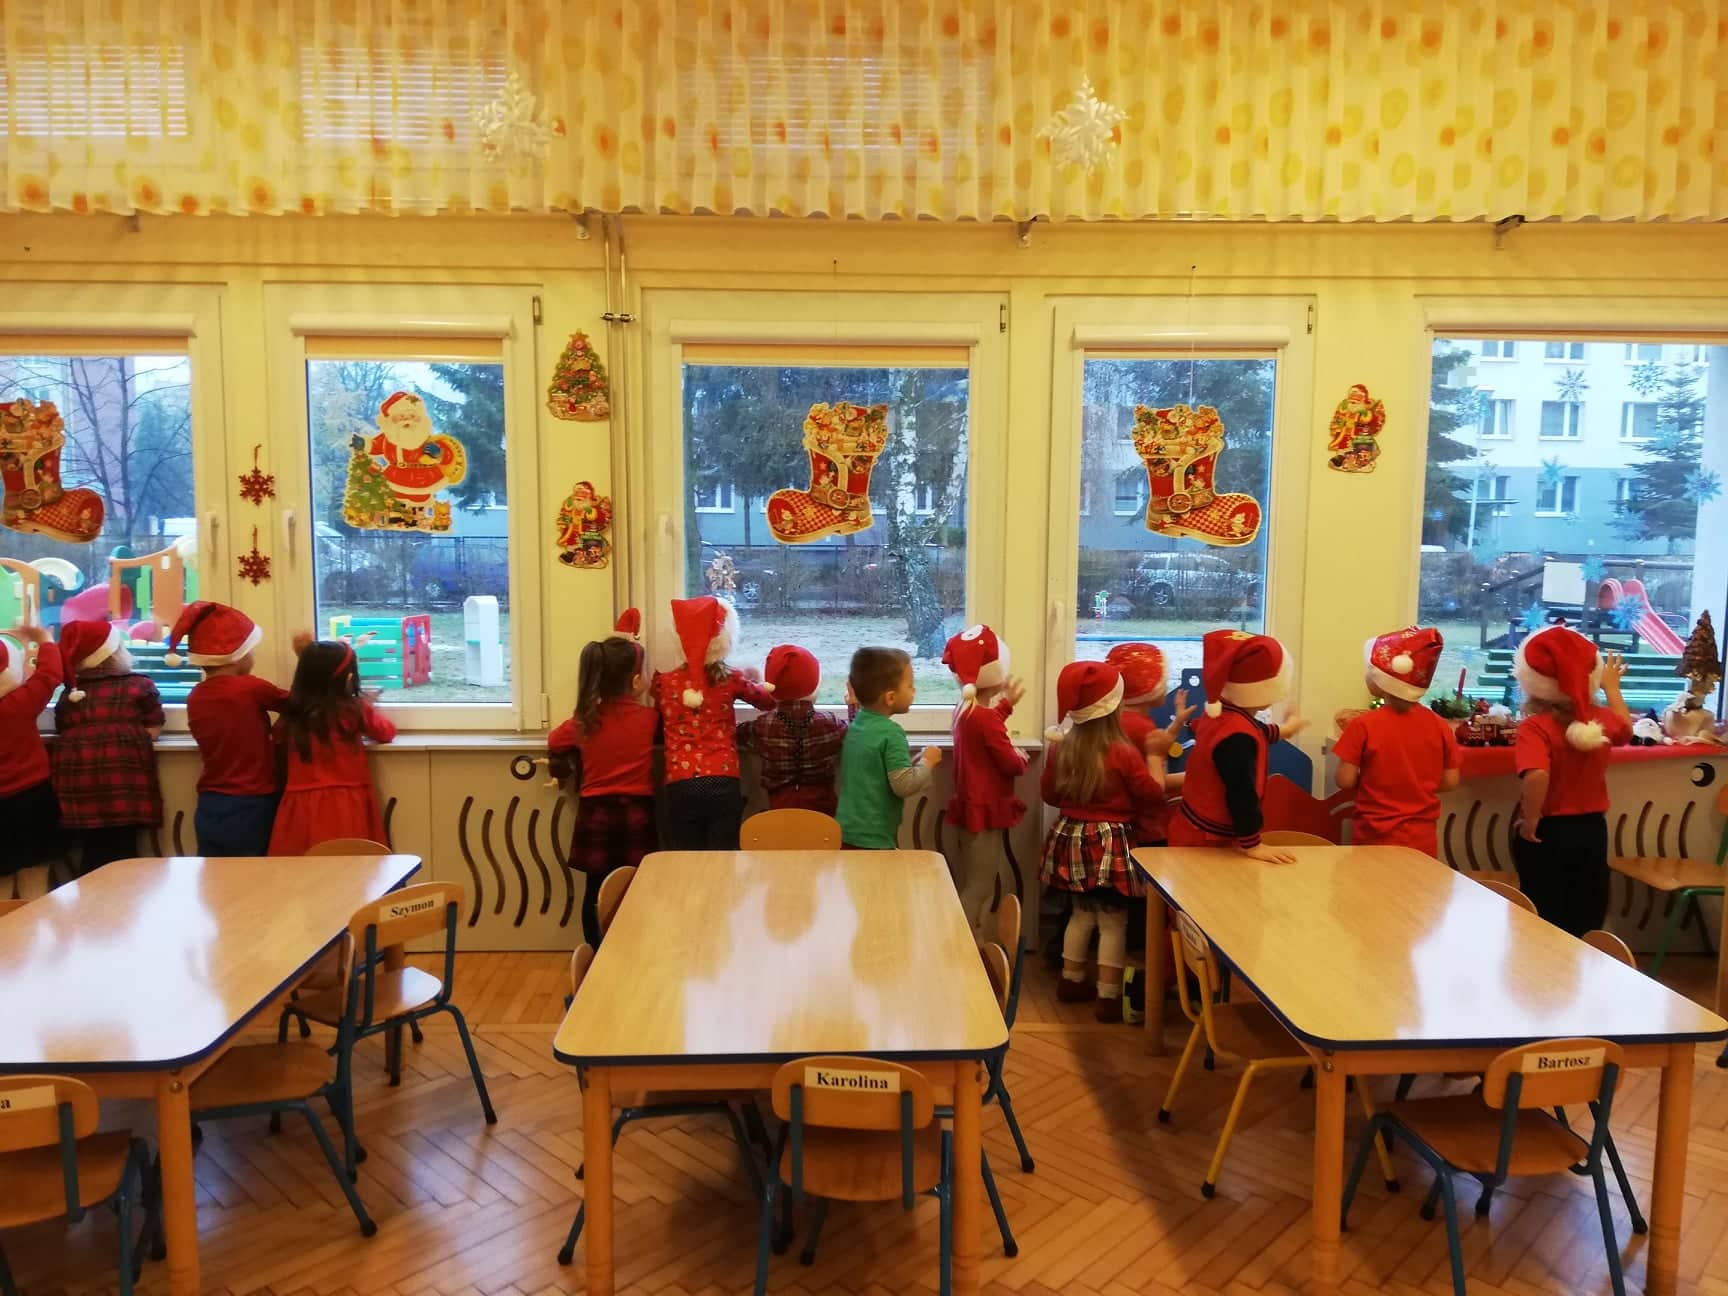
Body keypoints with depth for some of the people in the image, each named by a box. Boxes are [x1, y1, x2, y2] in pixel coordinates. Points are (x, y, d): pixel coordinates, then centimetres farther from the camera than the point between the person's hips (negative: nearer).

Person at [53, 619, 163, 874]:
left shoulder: (70, 692, 19)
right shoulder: (140, 685, 7)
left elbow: (63, 731, 23)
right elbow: (152, 732, 5)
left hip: (77, 778, 4)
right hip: (123, 777, -4)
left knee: (92, 852, 8)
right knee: (122, 852, 0)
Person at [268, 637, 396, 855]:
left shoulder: (292, 713, 2)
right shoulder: (356, 710, -6)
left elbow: (280, 740, 22)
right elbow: (387, 732, 10)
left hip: (300, 808, 3)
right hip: (345, 808, -3)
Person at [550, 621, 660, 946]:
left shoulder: (584, 722, -3)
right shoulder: (649, 719, -8)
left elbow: (554, 744, 13)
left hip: (597, 813, 1)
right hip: (637, 813, -1)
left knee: (595, 893, 11)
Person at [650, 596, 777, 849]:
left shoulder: (664, 682, 6)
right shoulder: (731, 679, 4)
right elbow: (769, 701, 20)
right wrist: (753, 681, 40)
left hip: (680, 787, 1)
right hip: (723, 784, -1)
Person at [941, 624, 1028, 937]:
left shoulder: (965, 711, 7)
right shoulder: (985, 718, -23)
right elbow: (1011, 764, -18)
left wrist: (1006, 704, 27)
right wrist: (1022, 757, 4)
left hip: (972, 808, 10)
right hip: (985, 811, -10)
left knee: (969, 887, 16)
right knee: (979, 889, -3)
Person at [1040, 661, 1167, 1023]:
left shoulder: (1062, 749, -2)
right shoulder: (1124, 753, -17)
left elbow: (1048, 794, 9)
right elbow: (1153, 794, -7)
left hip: (1071, 837, 6)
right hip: (1110, 842, -6)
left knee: (1082, 912, 20)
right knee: (1113, 920, 2)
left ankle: (1071, 980, 30)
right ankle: (1109, 997, 6)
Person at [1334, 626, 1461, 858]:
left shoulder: (1363, 725, -13)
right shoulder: (1439, 726, -2)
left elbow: (1345, 780, -11)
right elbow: (1450, 781, 3)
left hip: (1375, 839, -3)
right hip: (1423, 840, 3)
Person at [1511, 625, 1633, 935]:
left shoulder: (1535, 726, -21)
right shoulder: (1602, 719, -3)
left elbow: (1537, 776, -37)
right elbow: (1626, 728, 22)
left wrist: (1530, 821, -22)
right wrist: (1612, 687, 34)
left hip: (1547, 834, -5)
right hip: (1591, 831, 5)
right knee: (1585, 926, 18)